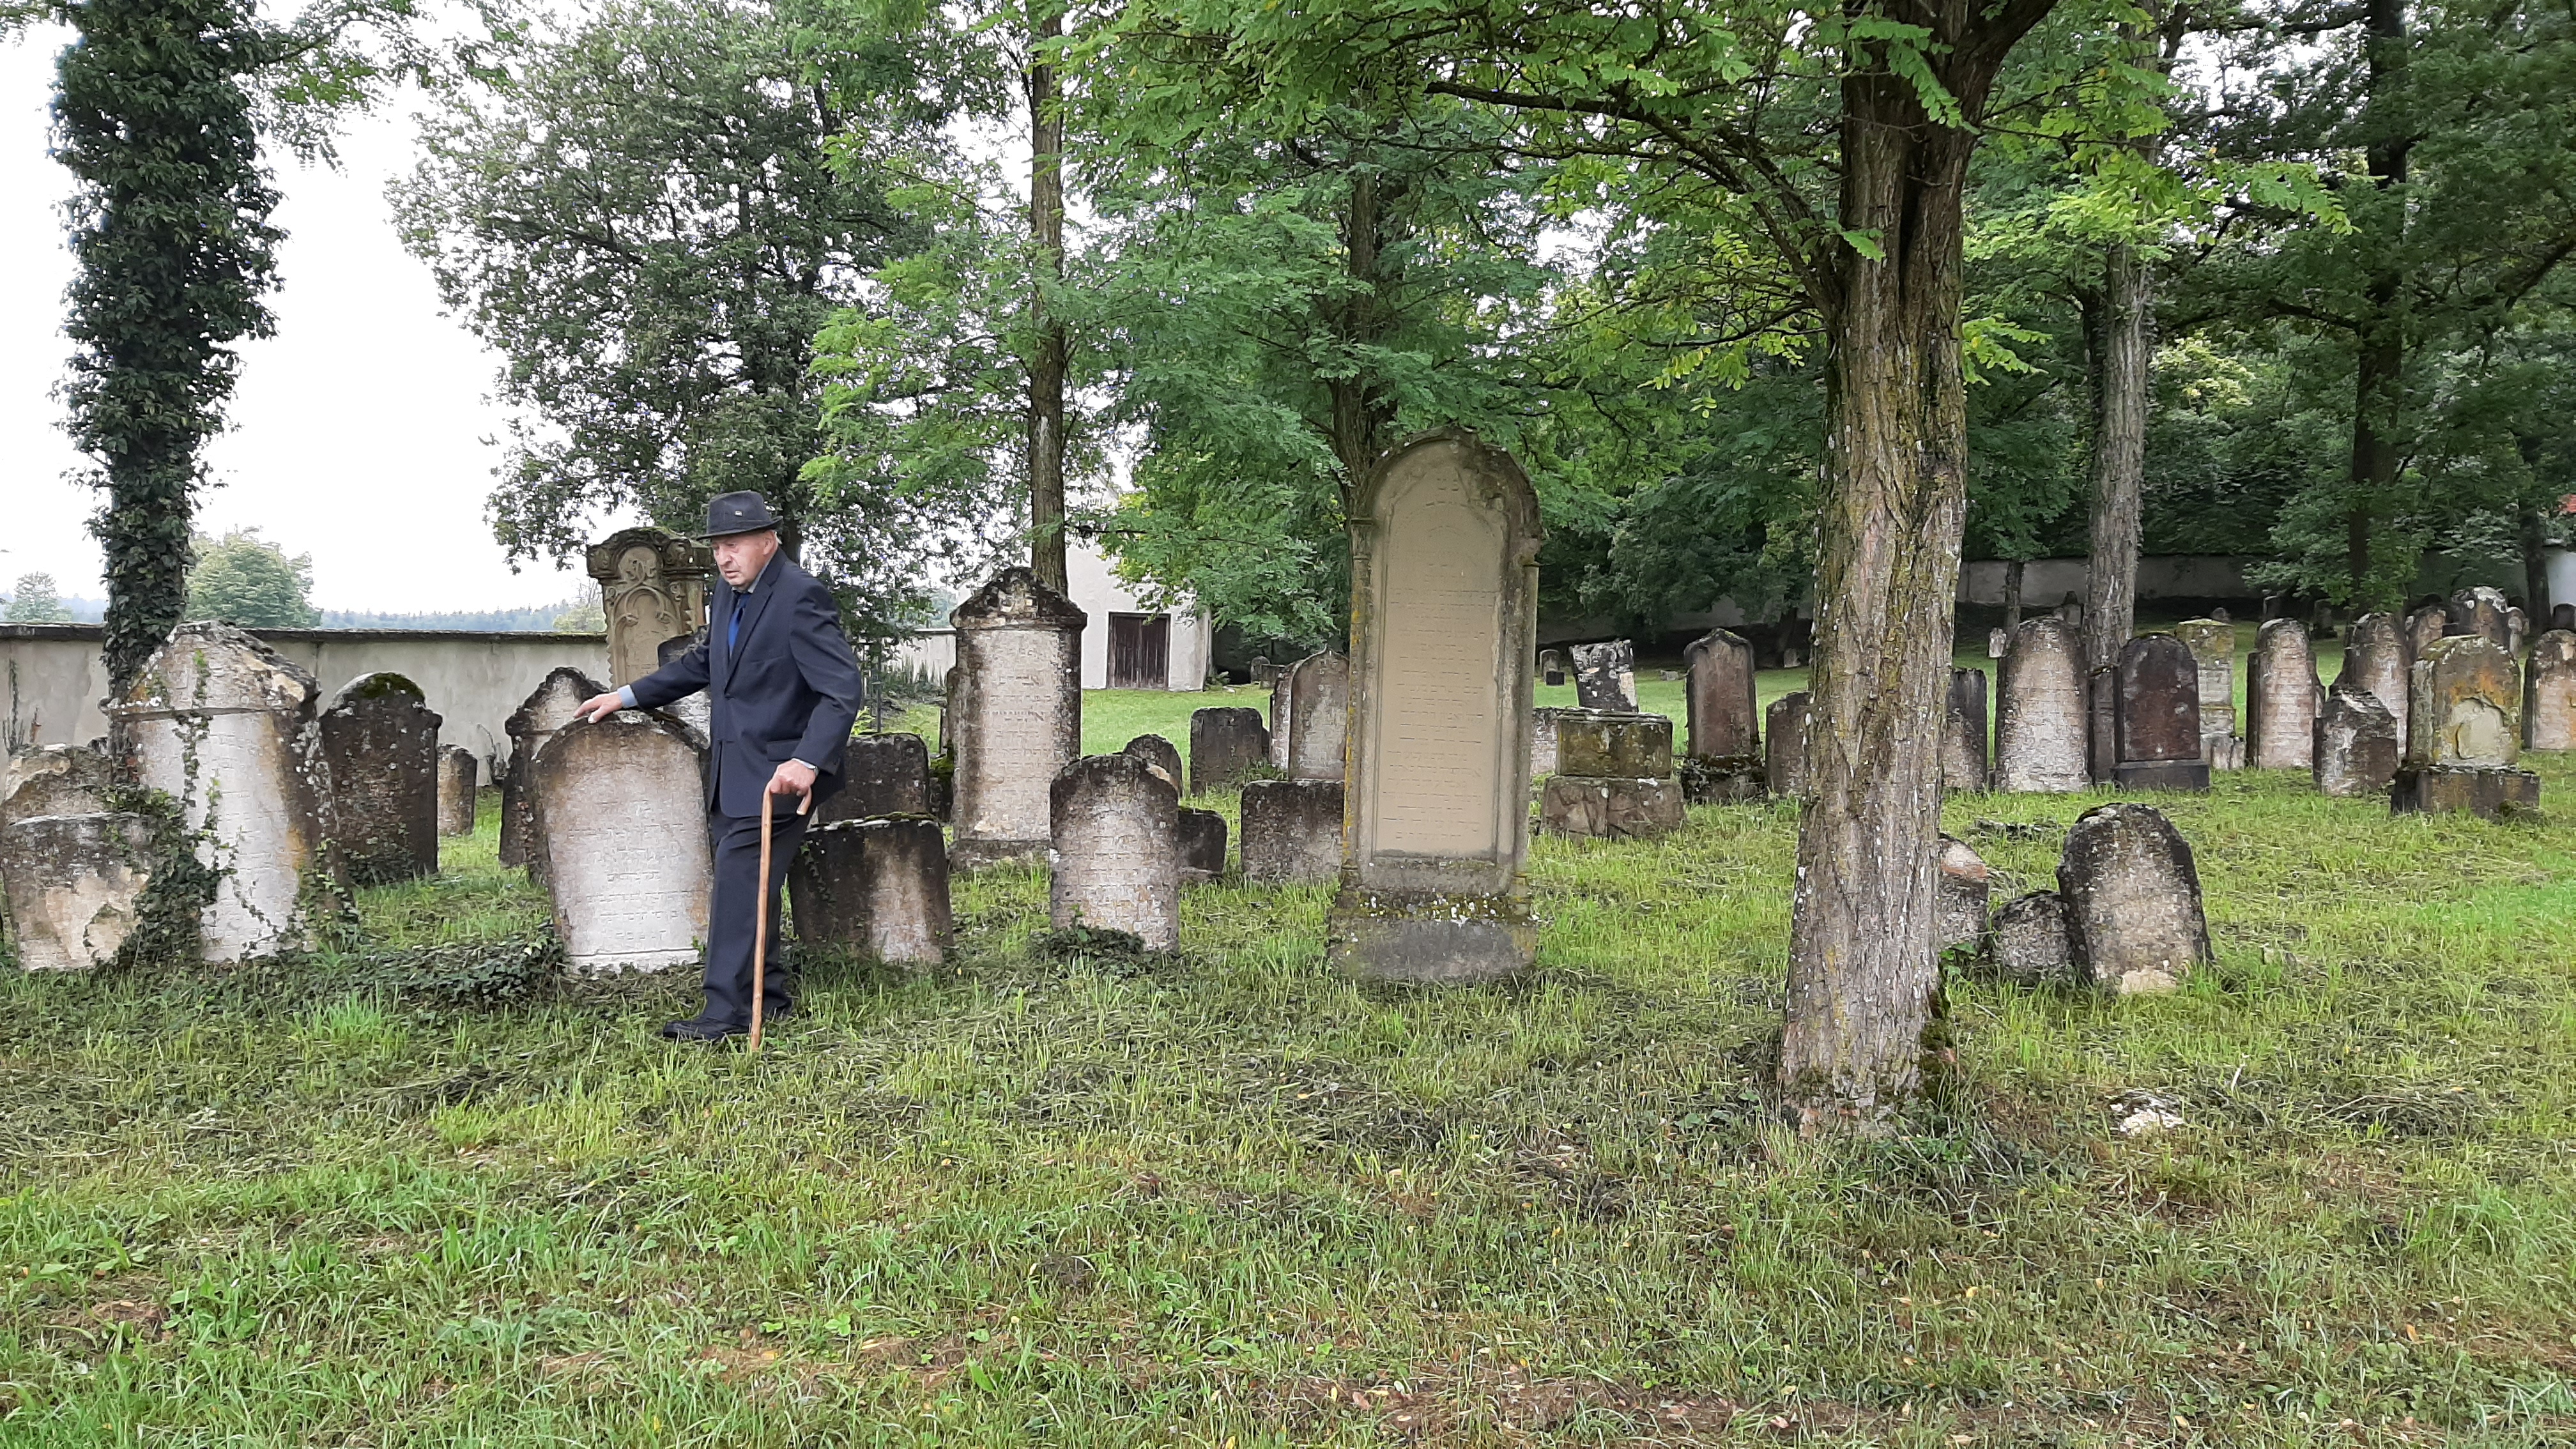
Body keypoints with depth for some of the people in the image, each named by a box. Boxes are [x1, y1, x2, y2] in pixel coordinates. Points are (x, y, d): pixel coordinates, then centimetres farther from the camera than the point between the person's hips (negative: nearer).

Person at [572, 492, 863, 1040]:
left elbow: (844, 688, -24)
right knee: (748, 883, 13)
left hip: (778, 773, -9)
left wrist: (808, 762, -34)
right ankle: (771, 995, 25)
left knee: (739, 881, -11)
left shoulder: (801, 598, -17)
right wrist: (627, 696, 23)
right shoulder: (729, 592, 10)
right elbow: (703, 662, 26)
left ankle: (726, 1013, -6)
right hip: (732, 772, 9)